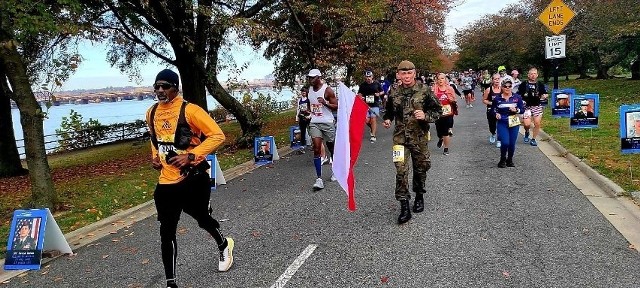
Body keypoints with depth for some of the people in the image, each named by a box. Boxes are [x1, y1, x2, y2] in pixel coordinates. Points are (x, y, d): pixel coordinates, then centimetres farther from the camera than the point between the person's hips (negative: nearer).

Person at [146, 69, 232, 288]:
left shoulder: (190, 110, -14)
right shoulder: (151, 113, 7)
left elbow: (217, 136, -17)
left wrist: (191, 156, -22)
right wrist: (155, 157, 8)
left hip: (193, 178, -4)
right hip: (166, 181, 5)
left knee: (201, 217, 15)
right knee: (166, 231, 1)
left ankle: (224, 245, 48)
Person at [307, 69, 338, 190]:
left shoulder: (327, 90, -9)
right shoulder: (309, 90, 8)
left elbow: (336, 106, -9)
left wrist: (325, 103, -24)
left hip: (327, 123, -3)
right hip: (314, 123, 4)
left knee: (332, 148, 12)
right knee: (316, 149, -9)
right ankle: (319, 178, -12)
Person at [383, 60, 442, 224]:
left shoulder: (425, 91, -4)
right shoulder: (393, 93, 3)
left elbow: (438, 111, -1)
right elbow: (389, 111, 19)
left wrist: (425, 116, -18)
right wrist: (387, 119, -1)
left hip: (419, 137, 0)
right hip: (400, 137, 1)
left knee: (420, 168, 14)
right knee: (401, 170, -8)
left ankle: (419, 196, 38)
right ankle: (404, 207, -3)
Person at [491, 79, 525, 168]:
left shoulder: (517, 97, 1)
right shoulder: (497, 99, 0)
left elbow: (522, 109, 3)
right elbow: (492, 109, 10)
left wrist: (516, 110, -17)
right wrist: (496, 114, -10)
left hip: (514, 123, 1)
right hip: (502, 123, -1)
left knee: (512, 143, 4)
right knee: (505, 143, -13)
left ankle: (510, 160, 28)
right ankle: (502, 160, 12)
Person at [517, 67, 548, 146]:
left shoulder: (540, 84, 5)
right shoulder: (524, 84, -1)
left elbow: (545, 94, 10)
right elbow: (518, 95, 3)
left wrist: (545, 96, -13)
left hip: (537, 106, 2)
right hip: (527, 106, -2)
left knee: (537, 123, -5)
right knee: (527, 124, -13)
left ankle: (533, 139, 13)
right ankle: (527, 133, 22)